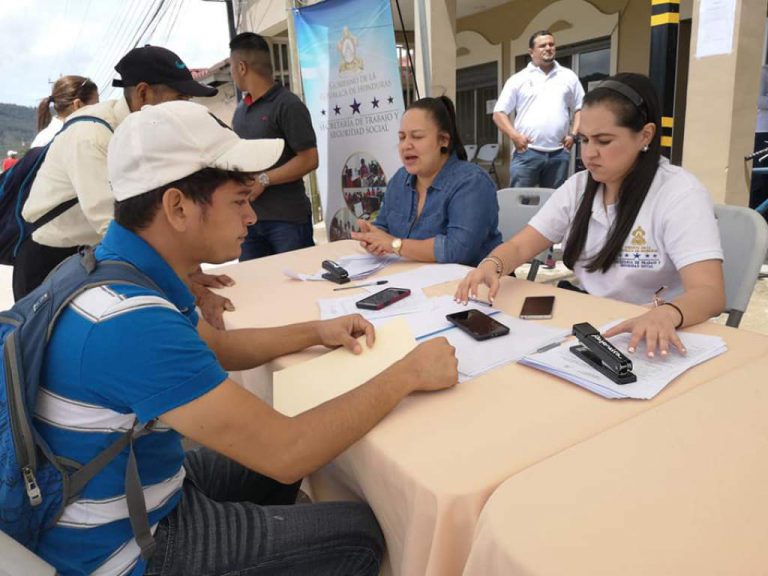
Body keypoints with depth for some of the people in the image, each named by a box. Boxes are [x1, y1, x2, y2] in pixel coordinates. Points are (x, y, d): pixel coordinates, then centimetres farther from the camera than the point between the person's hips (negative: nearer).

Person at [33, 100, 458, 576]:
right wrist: (407, 373, -23)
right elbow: (286, 451, -33)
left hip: (132, 486, 8)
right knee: (359, 534, 0)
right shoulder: (131, 319, -34)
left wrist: (316, 332, 3)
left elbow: (218, 347, 11)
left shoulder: (127, 267, -4)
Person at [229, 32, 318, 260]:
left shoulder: (288, 104, -7)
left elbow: (309, 160, -12)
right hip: (247, 218, 6)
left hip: (287, 218, -6)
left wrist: (263, 180, -16)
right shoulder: (240, 110, 14)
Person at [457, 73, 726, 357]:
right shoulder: (578, 187, 5)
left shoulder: (680, 194, -11)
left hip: (650, 340, -3)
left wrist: (665, 315, -43)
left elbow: (709, 293, -21)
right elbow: (519, 247, 1)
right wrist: (491, 265, -22)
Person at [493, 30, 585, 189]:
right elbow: (499, 113, 5)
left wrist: (573, 134, 2)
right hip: (526, 151, -2)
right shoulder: (518, 79, 7)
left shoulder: (568, 77, 14)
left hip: (559, 153, 3)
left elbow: (581, 108, 17)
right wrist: (514, 136, -9)